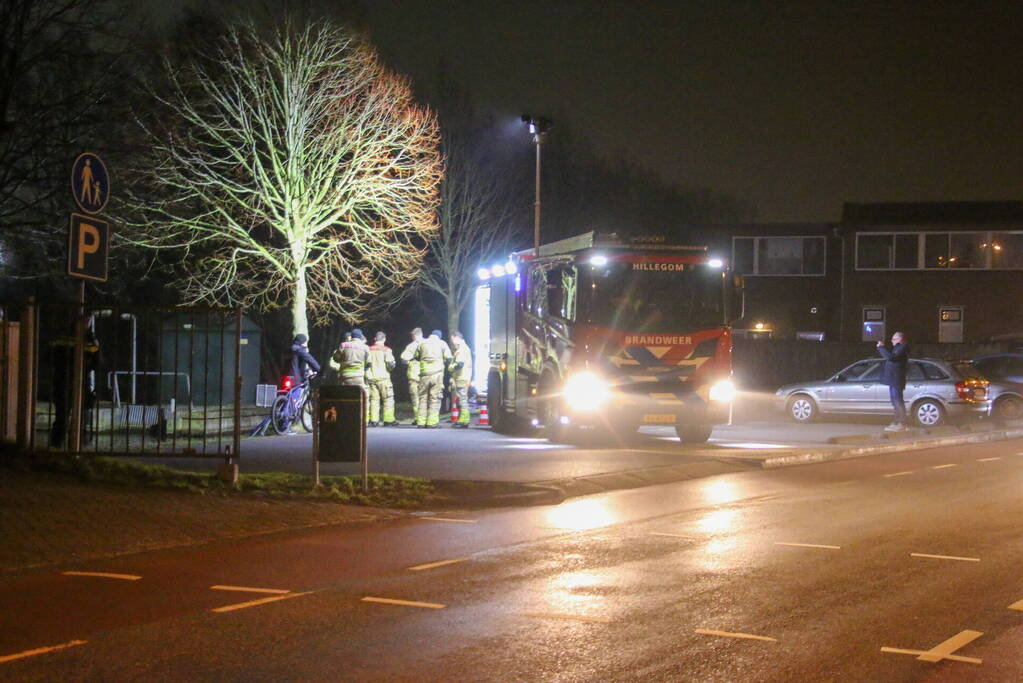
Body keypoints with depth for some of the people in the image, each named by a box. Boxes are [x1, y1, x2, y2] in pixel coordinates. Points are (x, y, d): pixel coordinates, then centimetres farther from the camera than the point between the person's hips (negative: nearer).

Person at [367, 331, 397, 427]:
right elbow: (391, 364, -12)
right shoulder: (386, 350, -7)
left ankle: (373, 420, 3)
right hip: (383, 378, -4)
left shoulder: (369, 350, 5)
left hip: (371, 378, 4)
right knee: (388, 399, 3)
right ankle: (388, 420, -1)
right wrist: (389, 369, 9)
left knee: (374, 399, 8)